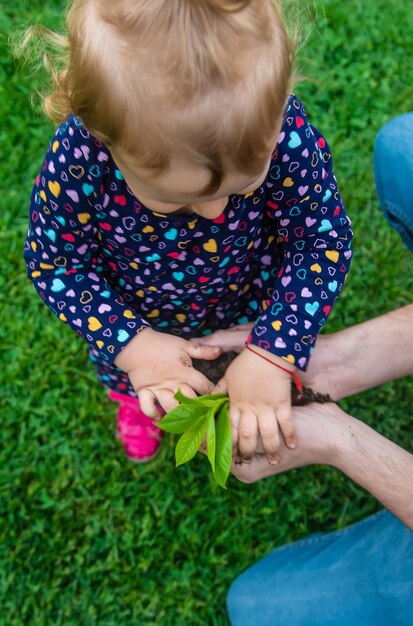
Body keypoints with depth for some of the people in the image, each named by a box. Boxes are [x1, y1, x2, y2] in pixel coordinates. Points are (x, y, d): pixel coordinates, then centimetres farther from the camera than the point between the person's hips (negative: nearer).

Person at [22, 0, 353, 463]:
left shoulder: (285, 133, -39)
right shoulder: (75, 162, -39)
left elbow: (324, 238, -25)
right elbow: (53, 263, -21)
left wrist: (274, 354, -33)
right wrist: (130, 344, -32)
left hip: (252, 301, 1)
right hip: (140, 318, 0)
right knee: (130, 376, 32)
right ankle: (135, 399, 70)